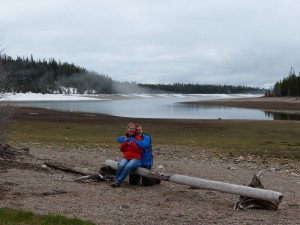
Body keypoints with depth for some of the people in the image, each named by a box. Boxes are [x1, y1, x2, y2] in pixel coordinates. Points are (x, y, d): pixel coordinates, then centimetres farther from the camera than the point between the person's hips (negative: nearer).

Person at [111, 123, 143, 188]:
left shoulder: (138, 138, 3)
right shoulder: (125, 138, 15)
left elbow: (140, 151, -4)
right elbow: (122, 150, 14)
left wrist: (132, 144, -14)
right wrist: (124, 143, -5)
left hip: (135, 158, -3)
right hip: (126, 158, 3)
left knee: (128, 166, -35)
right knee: (121, 165, -32)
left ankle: (118, 182, -28)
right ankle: (116, 181, -16)